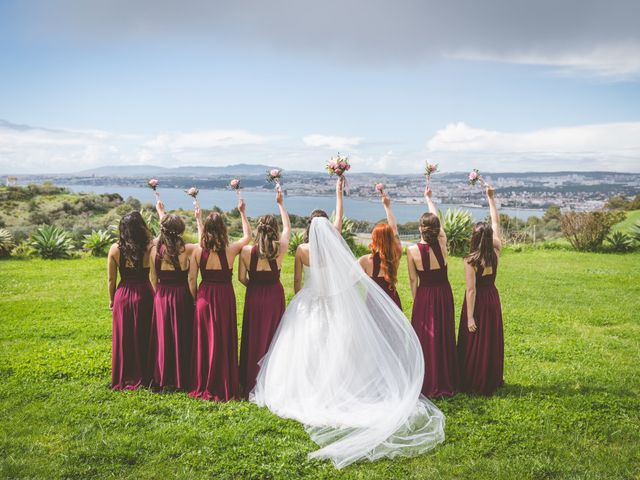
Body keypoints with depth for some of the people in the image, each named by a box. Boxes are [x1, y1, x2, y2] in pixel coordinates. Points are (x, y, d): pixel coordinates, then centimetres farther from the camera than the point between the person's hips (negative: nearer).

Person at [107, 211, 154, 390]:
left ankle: (123, 379, 22)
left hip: (123, 296, 1)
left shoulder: (115, 249, -7)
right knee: (144, 338, 11)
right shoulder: (149, 247, -12)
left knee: (124, 339, 13)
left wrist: (111, 299, 13)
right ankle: (143, 377, 19)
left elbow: (111, 279, 0)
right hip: (144, 295, -1)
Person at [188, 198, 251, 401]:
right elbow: (248, 235, 8)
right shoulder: (230, 249, -10)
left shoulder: (198, 250, -4)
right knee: (223, 342, 6)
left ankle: (202, 387, 21)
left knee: (204, 341, 12)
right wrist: (242, 211, 15)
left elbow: (192, 278, -1)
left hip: (204, 297, 2)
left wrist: (195, 298, 13)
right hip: (224, 296, -2)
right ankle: (222, 389, 13)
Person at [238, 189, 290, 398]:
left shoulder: (246, 251, -10)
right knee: (273, 338, 9)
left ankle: (250, 384, 18)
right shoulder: (280, 249, -10)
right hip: (275, 296, 0)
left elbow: (242, 278, -3)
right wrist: (281, 204, 17)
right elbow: (288, 227, 7)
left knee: (253, 339, 11)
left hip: (254, 297, 1)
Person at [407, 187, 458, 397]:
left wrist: (416, 301, 9)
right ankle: (446, 384, 24)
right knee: (444, 338, 13)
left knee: (425, 339, 8)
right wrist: (429, 199, 24)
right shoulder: (442, 243, -10)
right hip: (444, 294, 2)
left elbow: (413, 281, -6)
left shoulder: (412, 250, -15)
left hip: (424, 296, -2)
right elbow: (438, 220, 9)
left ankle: (427, 385, 15)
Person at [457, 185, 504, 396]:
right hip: (493, 298, 5)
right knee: (493, 341, 16)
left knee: (474, 343, 6)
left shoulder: (470, 260, -20)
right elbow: (496, 222, 4)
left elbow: (471, 290, -20)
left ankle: (473, 384, 15)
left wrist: (469, 317, -16)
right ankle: (492, 381, 27)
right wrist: (491, 198, 9)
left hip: (477, 301, -5)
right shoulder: (496, 251, -7)